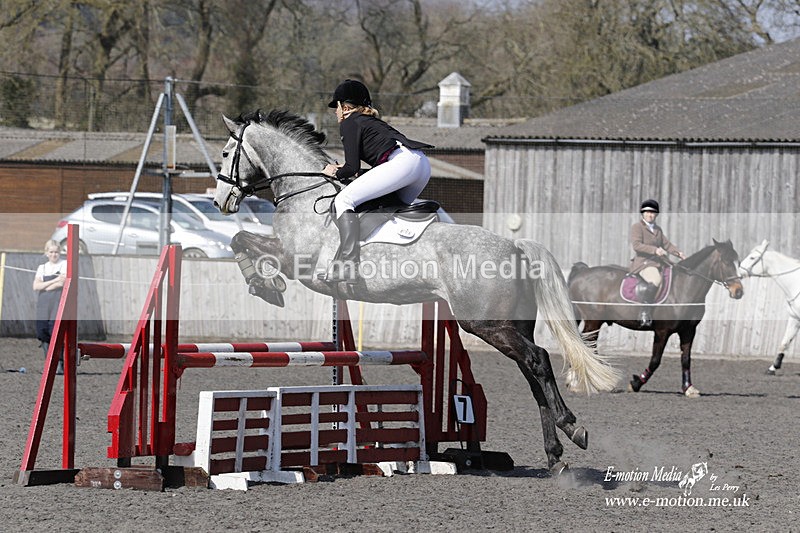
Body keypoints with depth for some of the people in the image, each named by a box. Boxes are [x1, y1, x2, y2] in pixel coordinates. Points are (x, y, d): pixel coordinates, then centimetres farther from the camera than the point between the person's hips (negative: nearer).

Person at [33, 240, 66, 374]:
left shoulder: (64, 265, 4)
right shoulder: (42, 268, 17)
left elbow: (61, 283, -9)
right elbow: (36, 286, 3)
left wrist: (45, 287, 0)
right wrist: (54, 280, -6)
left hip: (59, 303, -5)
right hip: (43, 304, 5)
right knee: (43, 332, -2)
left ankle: (60, 365, -12)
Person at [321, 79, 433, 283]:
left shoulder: (349, 123, 10)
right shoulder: (372, 121, 35)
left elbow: (352, 167, 1)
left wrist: (336, 173, 19)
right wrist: (352, 171, 32)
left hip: (403, 161, -9)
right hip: (423, 164, 9)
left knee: (343, 200, -13)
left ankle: (347, 262, -29)